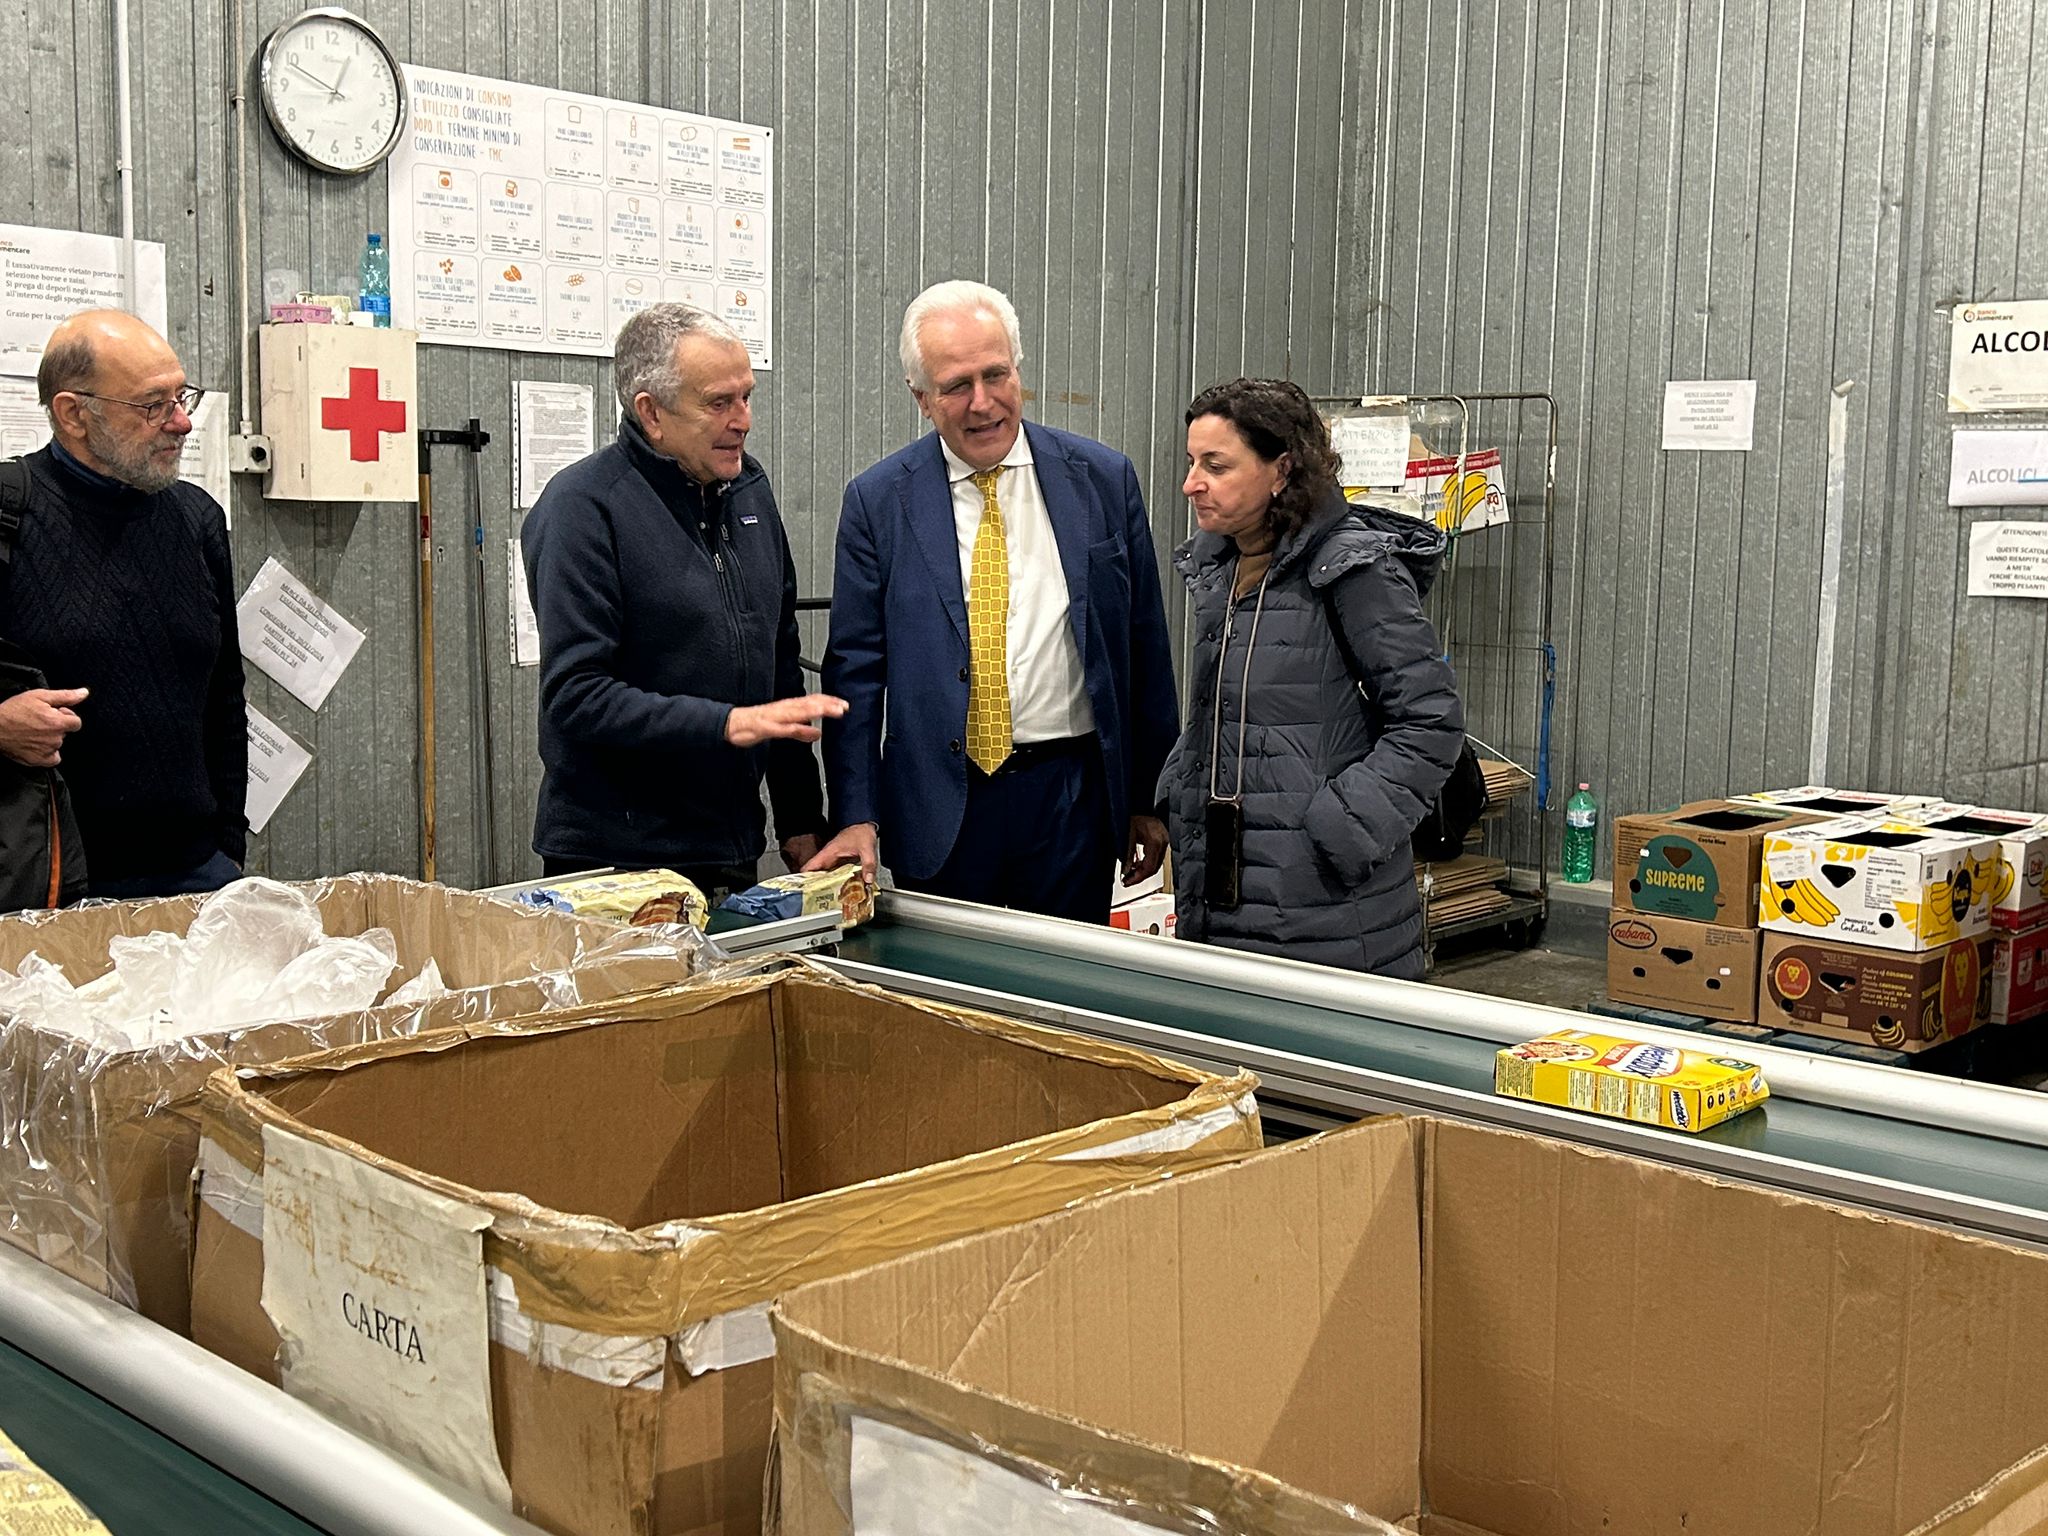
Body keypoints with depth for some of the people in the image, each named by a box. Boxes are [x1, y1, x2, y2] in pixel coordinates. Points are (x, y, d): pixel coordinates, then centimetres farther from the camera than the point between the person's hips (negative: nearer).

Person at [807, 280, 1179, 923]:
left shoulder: (1104, 479, 2)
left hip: (1073, 796, 1)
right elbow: (856, 670, 1)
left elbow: (1145, 650, 6)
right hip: (938, 809, 0)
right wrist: (856, 817, -7)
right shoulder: (877, 501, 0)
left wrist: (1149, 799, 7)